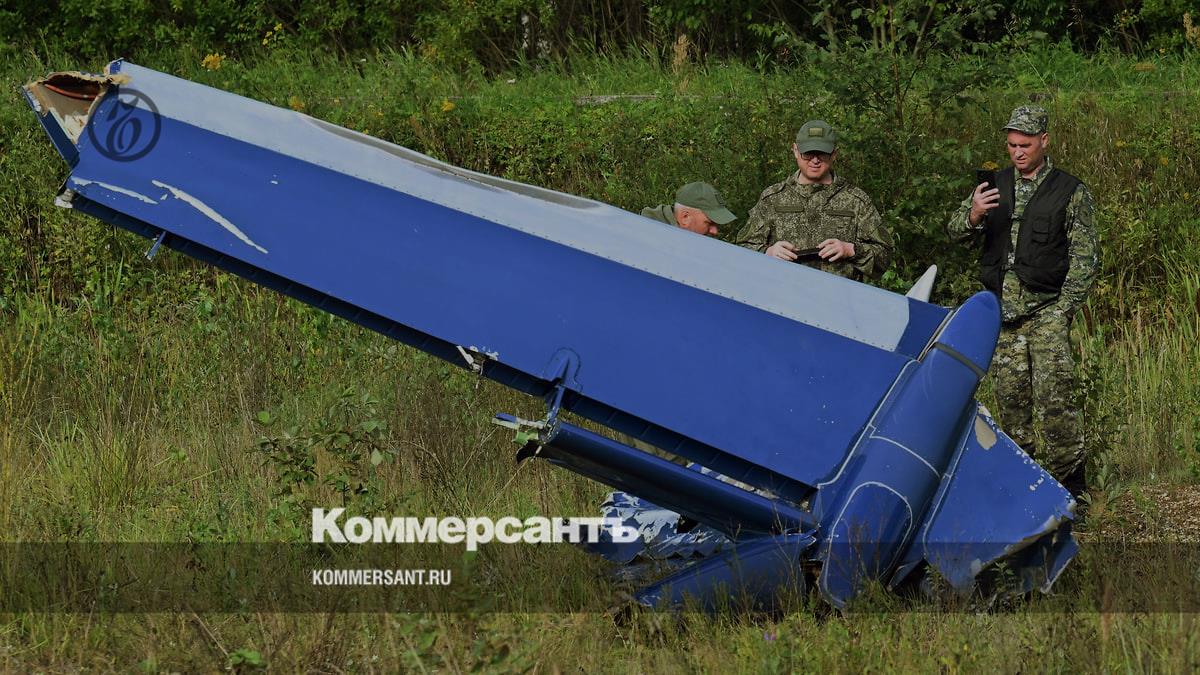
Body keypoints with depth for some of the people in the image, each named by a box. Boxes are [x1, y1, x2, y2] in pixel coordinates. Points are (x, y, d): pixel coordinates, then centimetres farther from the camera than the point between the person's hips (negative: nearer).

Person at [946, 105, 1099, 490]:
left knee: (1054, 396, -14)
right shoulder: (994, 187, 14)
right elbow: (955, 232, 8)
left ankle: (1069, 482, -9)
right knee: (1011, 397, 4)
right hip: (1001, 311, 4)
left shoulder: (1071, 192, 3)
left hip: (1046, 309, -4)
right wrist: (973, 215, -17)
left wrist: (1064, 308, -8)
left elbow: (1085, 256, 1)